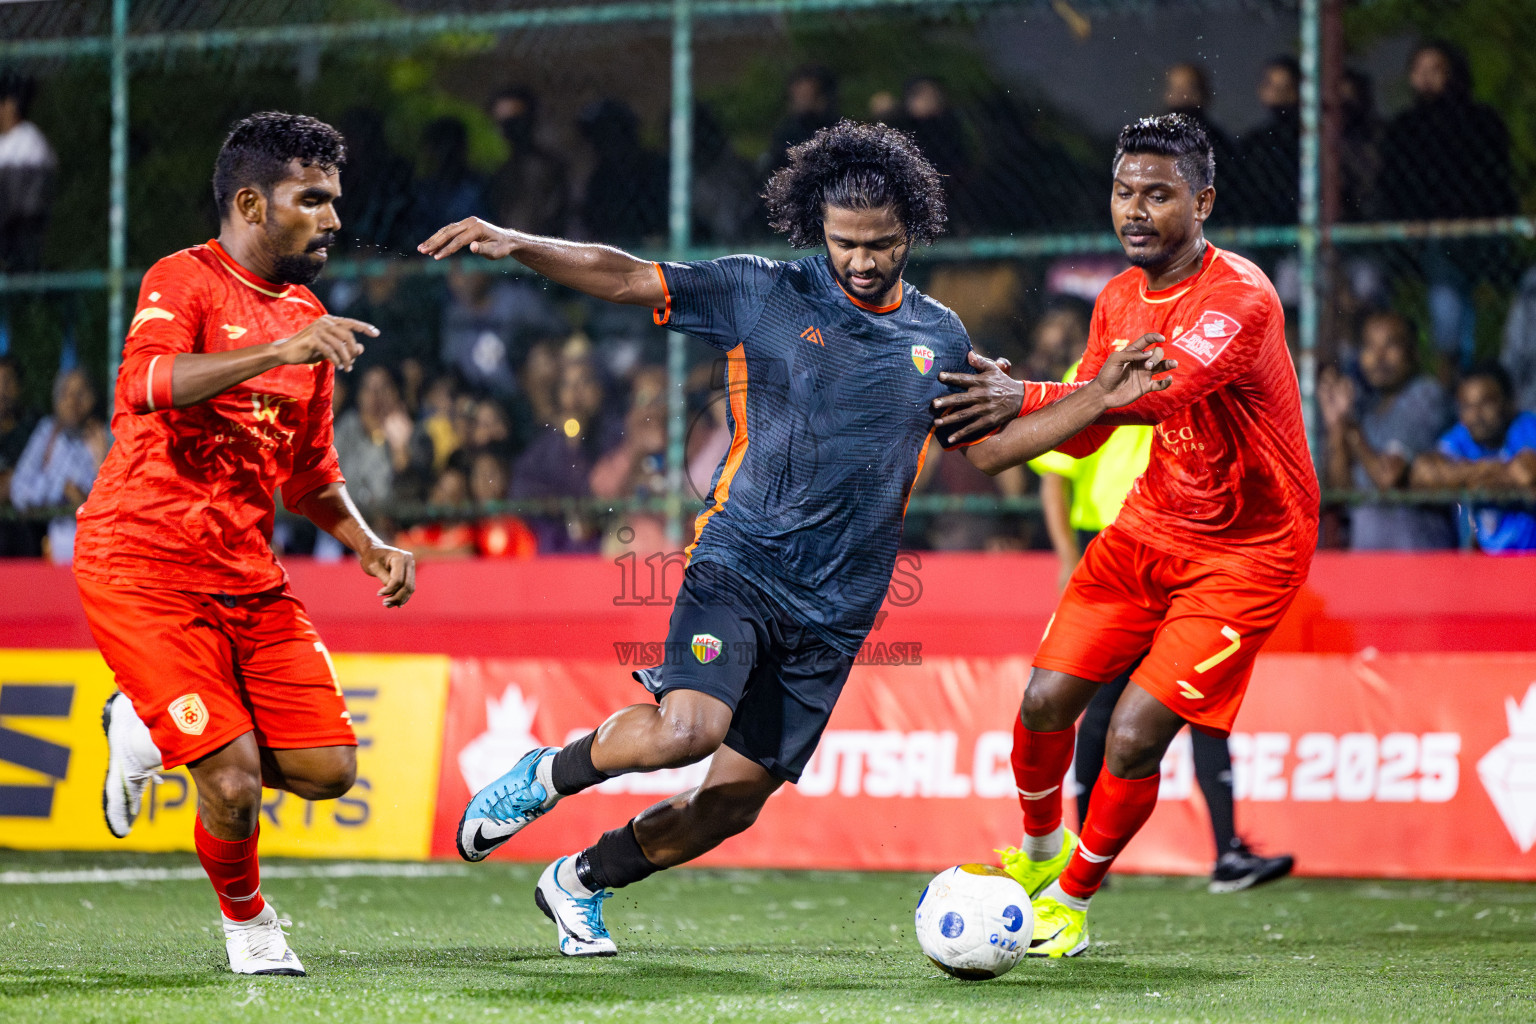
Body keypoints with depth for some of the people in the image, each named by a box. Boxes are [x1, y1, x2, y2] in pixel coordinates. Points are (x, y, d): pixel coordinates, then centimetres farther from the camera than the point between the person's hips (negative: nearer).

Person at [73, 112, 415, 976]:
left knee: (329, 768, -4)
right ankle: (247, 920, 16)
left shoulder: (308, 317, 15)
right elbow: (145, 386, -30)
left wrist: (370, 548, 8)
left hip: (248, 574, 7)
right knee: (235, 783, -15)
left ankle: (152, 730, 21)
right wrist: (277, 352, -39)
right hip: (143, 569, -7)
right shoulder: (184, 282, -8)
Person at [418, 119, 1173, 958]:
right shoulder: (762, 294, -1)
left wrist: (1100, 399, 10)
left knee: (736, 798, 2)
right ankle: (548, 774, 2)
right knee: (687, 731, -29)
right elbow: (624, 279, -3)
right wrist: (515, 244, -16)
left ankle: (581, 880, 27)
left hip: (835, 608, 4)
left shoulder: (938, 338, 11)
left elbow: (987, 442, 21)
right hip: (738, 566, -4)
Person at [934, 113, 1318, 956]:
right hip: (1151, 525, 7)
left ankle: (1072, 899, 12)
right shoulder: (1120, 300, 2)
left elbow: (1165, 390, -42)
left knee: (1134, 737, -13)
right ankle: (1038, 855, 30)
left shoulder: (1241, 299, -24)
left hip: (1246, 553, -6)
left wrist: (1031, 397, -51)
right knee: (1045, 702, 0)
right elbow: (1084, 432, 9)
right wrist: (1007, 409, -12)